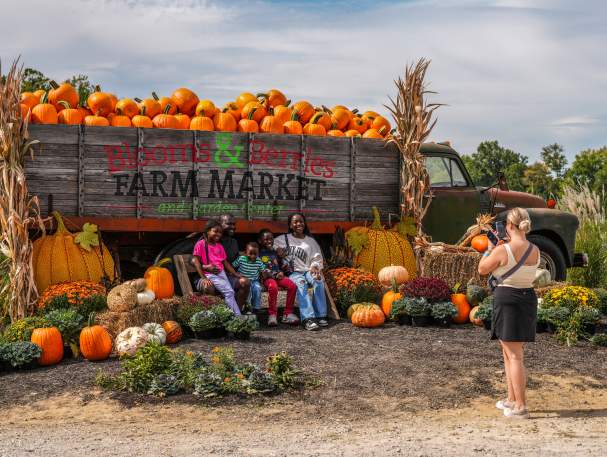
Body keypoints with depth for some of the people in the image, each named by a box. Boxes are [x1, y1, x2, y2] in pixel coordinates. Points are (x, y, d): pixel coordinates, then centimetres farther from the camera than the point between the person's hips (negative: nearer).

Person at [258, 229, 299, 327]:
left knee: (292, 285, -24)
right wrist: (275, 274, -11)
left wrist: (281, 258, 4)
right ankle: (272, 315, -28)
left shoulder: (276, 252, 22)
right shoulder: (259, 254, 7)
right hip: (266, 278, -5)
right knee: (273, 286, -39)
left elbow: (286, 268, 20)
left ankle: (288, 314, -16)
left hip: (279, 276, 5)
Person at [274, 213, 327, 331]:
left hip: (307, 271, 2)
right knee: (300, 283, -37)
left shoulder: (311, 241, 17)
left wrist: (315, 267, -9)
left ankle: (320, 316, -32)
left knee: (318, 281, -33)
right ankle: (308, 319, -50)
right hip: (292, 273, -2)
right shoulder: (283, 239, 13)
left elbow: (317, 259, 15)